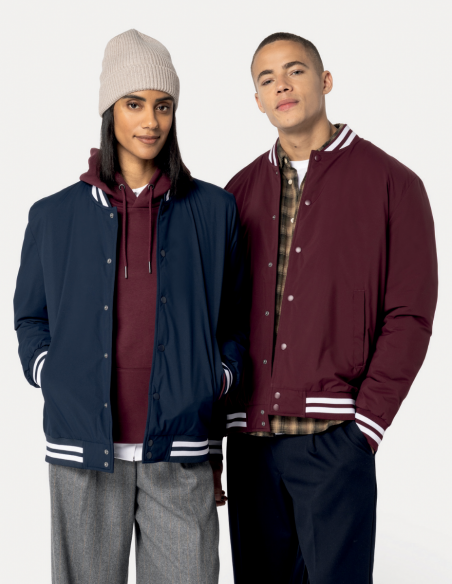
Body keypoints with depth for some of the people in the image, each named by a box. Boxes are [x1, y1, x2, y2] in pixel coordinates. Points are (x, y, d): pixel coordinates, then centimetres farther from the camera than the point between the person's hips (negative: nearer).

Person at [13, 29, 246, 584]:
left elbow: (234, 317, 15)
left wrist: (220, 380, 2)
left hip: (180, 452, 0)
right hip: (83, 446, 0)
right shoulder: (54, 216, 8)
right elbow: (30, 316, 17)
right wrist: (49, 376, 1)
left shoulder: (213, 210, 9)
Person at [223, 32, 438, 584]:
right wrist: (225, 412, 5)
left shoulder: (390, 182, 1)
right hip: (249, 435, 4)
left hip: (333, 437, -4)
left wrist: (367, 421, -9)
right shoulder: (241, 192, 13)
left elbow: (410, 315, -3)